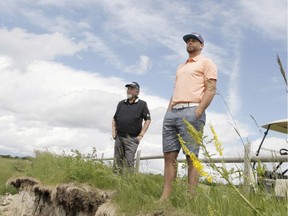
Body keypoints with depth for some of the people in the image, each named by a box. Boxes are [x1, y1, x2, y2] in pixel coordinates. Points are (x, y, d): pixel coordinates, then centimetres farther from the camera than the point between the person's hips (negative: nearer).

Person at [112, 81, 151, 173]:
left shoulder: (142, 104, 2)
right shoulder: (121, 103, 16)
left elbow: (148, 120, -1)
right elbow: (114, 119, 22)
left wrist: (141, 135, -7)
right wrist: (113, 132, 9)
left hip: (132, 138, -5)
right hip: (119, 137, 5)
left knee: (128, 162, -11)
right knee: (117, 162, 6)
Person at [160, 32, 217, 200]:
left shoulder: (206, 62, 8)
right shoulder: (181, 67, 31)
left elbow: (211, 89, -4)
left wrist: (199, 111, -17)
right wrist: (168, 112, 14)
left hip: (191, 111, -7)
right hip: (172, 112, 7)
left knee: (192, 157, -9)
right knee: (169, 155, -1)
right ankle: (165, 197, 0)